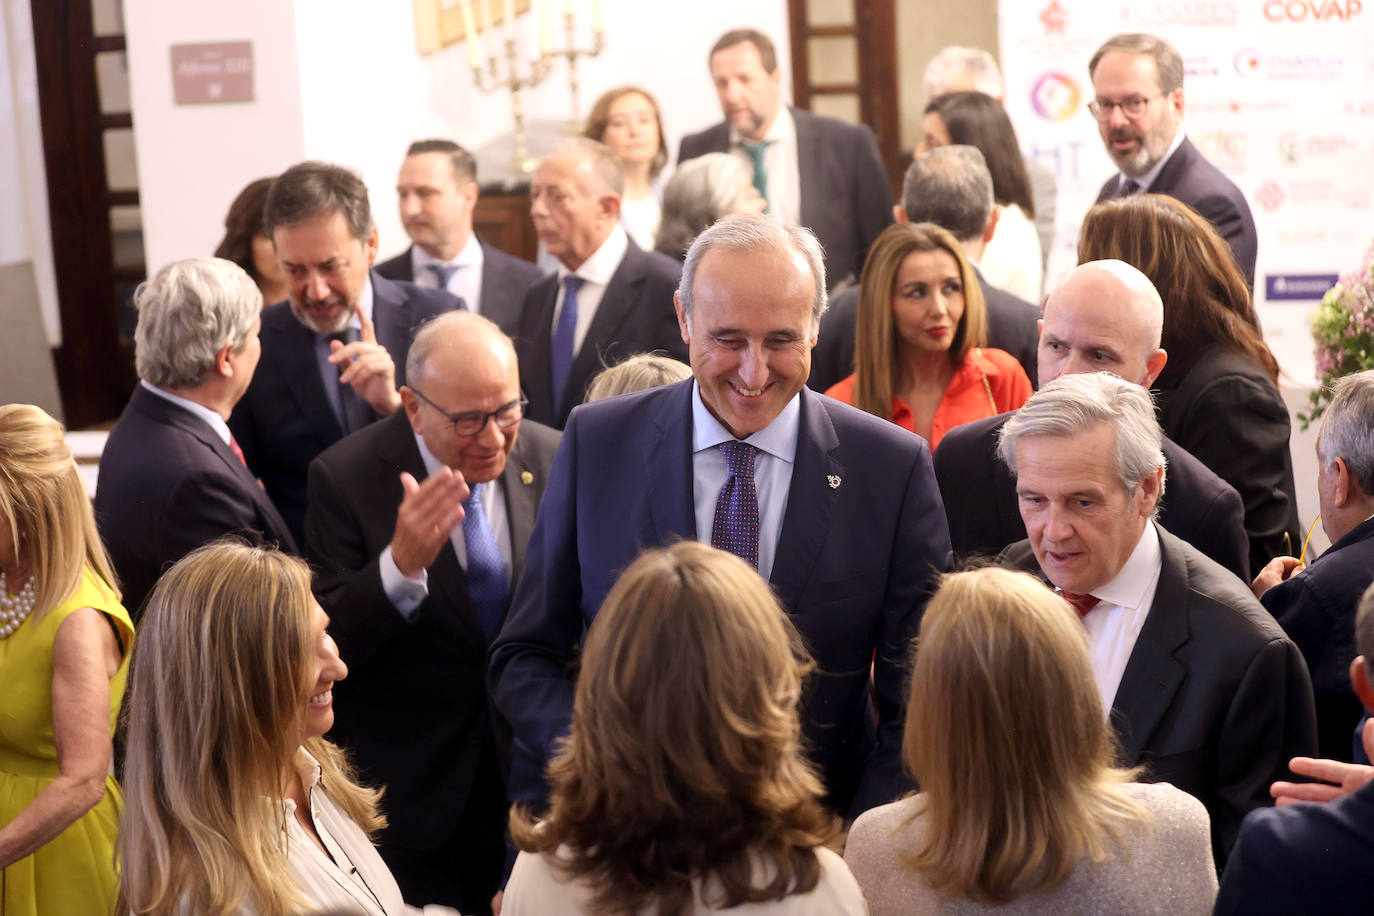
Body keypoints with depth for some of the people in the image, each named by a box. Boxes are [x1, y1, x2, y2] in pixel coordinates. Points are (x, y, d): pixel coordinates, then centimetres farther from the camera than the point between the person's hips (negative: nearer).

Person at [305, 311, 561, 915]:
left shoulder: (550, 459, -4)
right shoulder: (346, 476, -15)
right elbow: (324, 644, -20)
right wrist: (401, 563, -35)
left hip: (527, 773, 3)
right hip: (407, 791, -3)